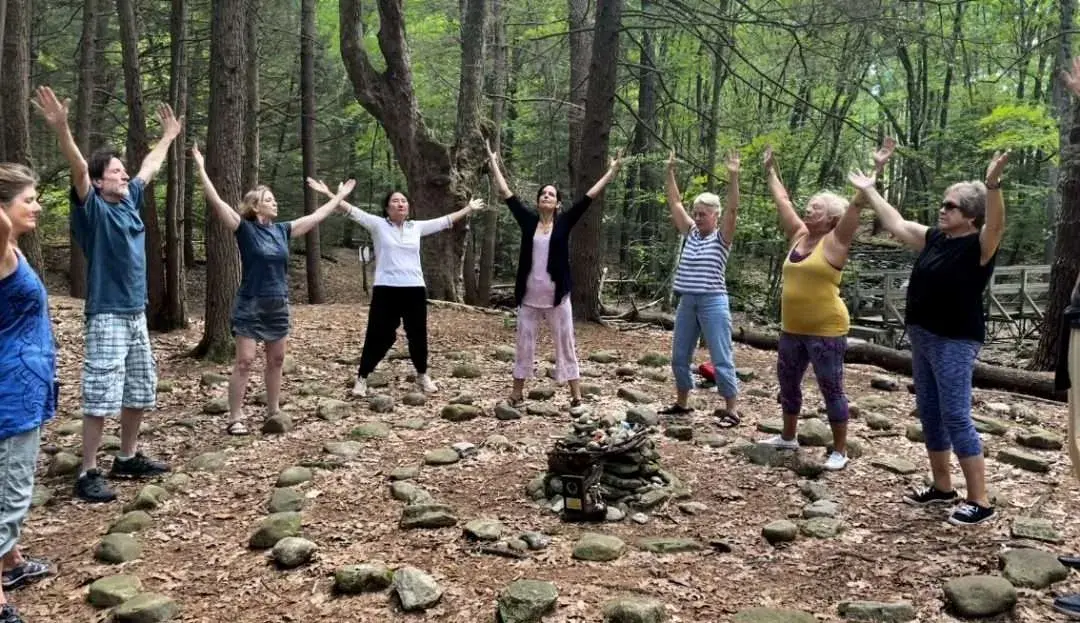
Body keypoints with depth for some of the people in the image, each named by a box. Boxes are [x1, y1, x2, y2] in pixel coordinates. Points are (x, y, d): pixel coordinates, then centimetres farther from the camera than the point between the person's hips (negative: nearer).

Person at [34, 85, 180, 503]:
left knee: (140, 392, 14)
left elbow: (150, 167, 24)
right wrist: (61, 129, -43)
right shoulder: (93, 208, -9)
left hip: (137, 314, 8)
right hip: (107, 316, -8)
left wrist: (168, 135, 35)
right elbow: (78, 170, -27)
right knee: (101, 398, -6)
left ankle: (128, 458, 27)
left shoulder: (129, 201, 10)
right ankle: (88, 473, 3)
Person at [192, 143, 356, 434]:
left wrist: (339, 197, 19)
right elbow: (217, 203, -16)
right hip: (250, 305, -5)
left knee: (276, 361, 11)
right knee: (244, 361, -5)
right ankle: (235, 418, 2)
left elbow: (316, 217, 14)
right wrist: (201, 169, -21)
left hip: (278, 306, 6)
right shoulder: (244, 229, -8)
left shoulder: (282, 230, 6)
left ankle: (273, 412, 22)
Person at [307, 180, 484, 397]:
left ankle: (422, 375, 32)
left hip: (415, 289, 3)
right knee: (378, 335, 0)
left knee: (418, 335, 13)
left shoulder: (417, 227, 11)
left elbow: (444, 221, 19)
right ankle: (362, 378, 14)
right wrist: (328, 194, -15)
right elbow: (352, 211, -6)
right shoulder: (378, 225, 2)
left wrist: (469, 209, 24)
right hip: (386, 289, -3)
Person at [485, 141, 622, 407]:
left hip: (557, 296, -2)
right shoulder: (528, 220, 4)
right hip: (529, 296, 2)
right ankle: (517, 392, 22)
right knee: (524, 345, 11)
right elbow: (506, 194, 8)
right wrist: (494, 166, 12)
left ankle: (576, 394, 8)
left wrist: (611, 172, -3)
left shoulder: (564, 222, 1)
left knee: (565, 344, 4)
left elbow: (588, 197, -1)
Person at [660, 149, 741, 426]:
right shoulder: (691, 233, 11)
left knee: (721, 360, -2)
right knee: (679, 357, 12)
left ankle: (731, 410, 5)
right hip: (687, 303, 6)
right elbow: (674, 202, 10)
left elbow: (733, 209, -18)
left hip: (713, 303, -6)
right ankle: (681, 403, 26)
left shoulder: (722, 237, -3)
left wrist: (733, 177, -27)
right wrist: (670, 172, 4)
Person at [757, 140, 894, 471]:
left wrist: (876, 169, -22)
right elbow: (782, 201, 17)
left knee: (831, 390, 2)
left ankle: (840, 450, 14)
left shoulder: (835, 241, -8)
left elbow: (856, 205, -16)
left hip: (826, 331, -7)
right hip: (792, 330, 7)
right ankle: (788, 437, 36)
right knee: (787, 383, 18)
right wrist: (770, 171, 23)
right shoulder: (798, 236, 8)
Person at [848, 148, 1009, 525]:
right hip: (923, 338, 8)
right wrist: (869, 192, 24)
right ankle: (942, 487, 26)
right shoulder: (936, 238, 9)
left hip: (956, 342, -8)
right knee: (929, 414, 14)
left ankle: (980, 502, -1)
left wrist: (992, 185, -48)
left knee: (956, 417, -8)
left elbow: (996, 224, -32)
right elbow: (897, 225, 19)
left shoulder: (979, 245, -12)